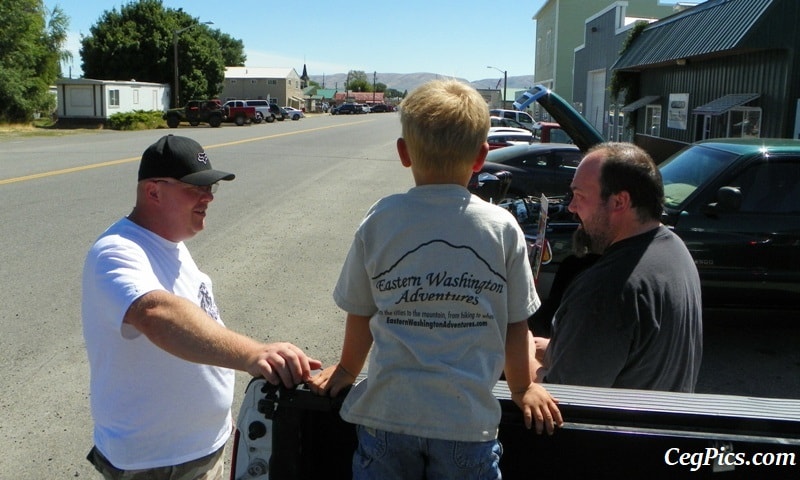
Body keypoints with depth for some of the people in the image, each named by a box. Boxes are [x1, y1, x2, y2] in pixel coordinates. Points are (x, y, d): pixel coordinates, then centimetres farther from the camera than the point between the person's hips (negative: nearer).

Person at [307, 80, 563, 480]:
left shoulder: (380, 221, -6)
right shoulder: (502, 227, -6)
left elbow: (360, 313, 2)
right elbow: (516, 323, 0)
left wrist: (346, 370, 21)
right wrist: (523, 388, 17)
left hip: (388, 413, 1)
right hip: (468, 419, 0)